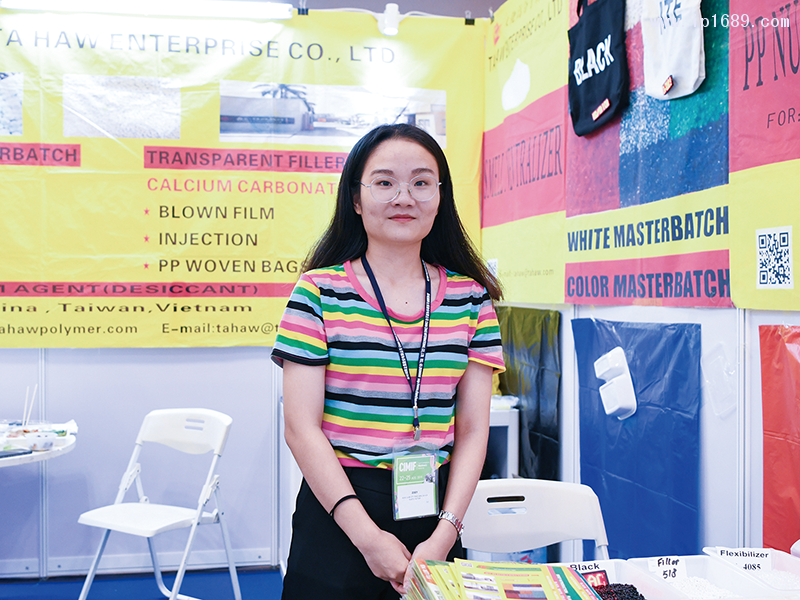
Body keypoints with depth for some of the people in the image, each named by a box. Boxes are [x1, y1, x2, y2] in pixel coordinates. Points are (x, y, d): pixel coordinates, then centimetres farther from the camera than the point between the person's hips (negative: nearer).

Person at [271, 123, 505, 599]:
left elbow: (472, 428, 1)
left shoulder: (471, 297, 1)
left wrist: (445, 534, -8)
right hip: (337, 509, -2)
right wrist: (368, 537, -13)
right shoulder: (320, 292, -7)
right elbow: (302, 429, -10)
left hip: (435, 512, 3)